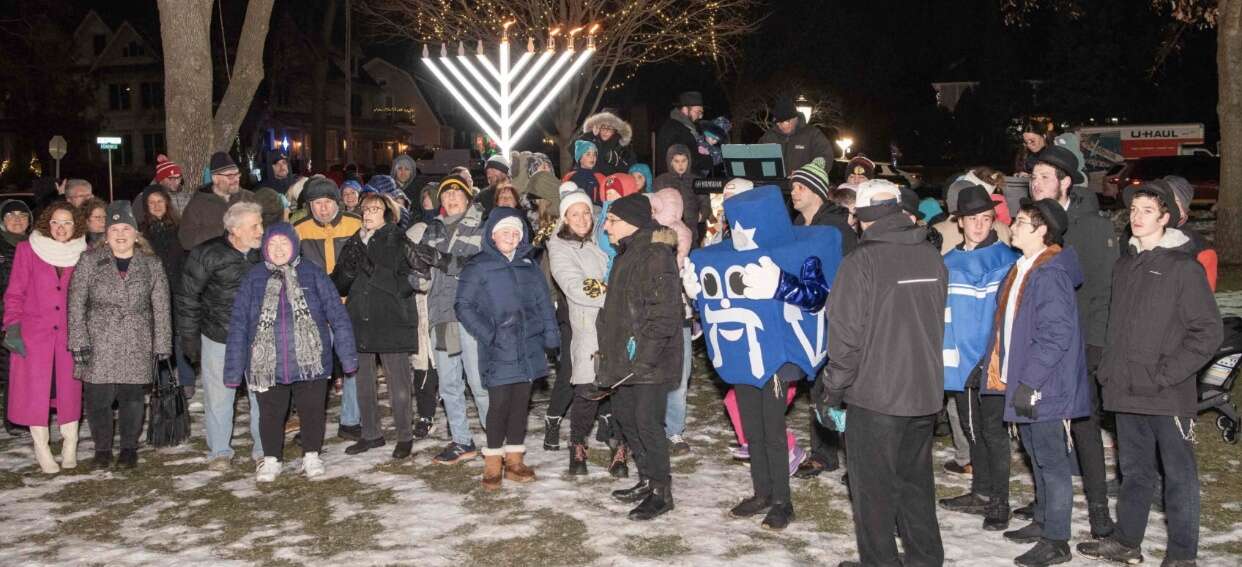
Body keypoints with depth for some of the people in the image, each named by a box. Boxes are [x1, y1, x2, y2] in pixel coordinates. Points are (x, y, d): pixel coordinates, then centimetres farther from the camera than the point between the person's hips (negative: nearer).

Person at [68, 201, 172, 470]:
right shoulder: (90, 261, 3)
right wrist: (79, 341, -7)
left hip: (137, 346, 1)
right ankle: (102, 448, 20)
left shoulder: (151, 264, 5)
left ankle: (129, 448, 22)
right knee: (98, 398, 2)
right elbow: (76, 303, 0)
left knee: (133, 397, 5)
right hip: (98, 344, 0)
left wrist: (162, 346, 1)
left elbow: (162, 308, 6)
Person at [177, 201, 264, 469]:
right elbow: (187, 297, -4)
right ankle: (219, 452, 22)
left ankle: (263, 449, 21)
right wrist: (189, 337, -4)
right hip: (219, 337, -2)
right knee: (218, 397, 7)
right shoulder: (207, 254, -11)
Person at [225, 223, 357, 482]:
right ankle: (271, 460, 31)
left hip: (310, 361, -1)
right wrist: (234, 370, -1)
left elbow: (338, 315, 0)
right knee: (270, 414, 11)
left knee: (312, 411, 9)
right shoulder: (253, 278, 3)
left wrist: (348, 356, -4)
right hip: (267, 365, 1)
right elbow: (238, 325, 2)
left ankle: (311, 456, 29)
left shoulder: (312, 274, 1)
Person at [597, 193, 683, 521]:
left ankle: (662, 492, 7)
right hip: (626, 357, 10)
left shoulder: (656, 255, -16)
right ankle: (647, 480, 31)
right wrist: (610, 351, 19)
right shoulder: (627, 254, 16)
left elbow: (664, 312, -22)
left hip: (650, 360, -10)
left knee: (647, 422, -7)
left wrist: (645, 356, -24)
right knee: (625, 413, 16)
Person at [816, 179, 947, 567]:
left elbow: (846, 334, -16)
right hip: (926, 392, 6)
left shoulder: (861, 261, -16)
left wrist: (832, 389, -5)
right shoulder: (931, 258, 3)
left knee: (874, 485, 7)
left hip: (875, 394, -6)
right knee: (916, 480, 19)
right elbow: (937, 323, 13)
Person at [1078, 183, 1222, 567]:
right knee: (1135, 472, 16)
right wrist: (1110, 369, 11)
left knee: (1179, 475, 4)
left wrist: (1167, 374, -14)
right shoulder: (1124, 266, 12)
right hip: (1127, 392, 6)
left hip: (1168, 396, -6)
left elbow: (1209, 331, -10)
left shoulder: (1184, 267, -8)